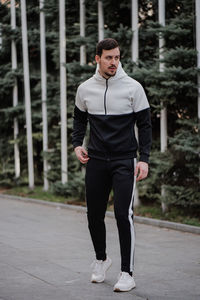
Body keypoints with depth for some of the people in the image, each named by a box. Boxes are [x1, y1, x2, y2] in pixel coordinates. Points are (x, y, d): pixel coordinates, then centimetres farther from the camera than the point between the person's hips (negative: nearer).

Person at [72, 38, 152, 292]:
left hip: (124, 160, -3)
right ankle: (101, 259, 34)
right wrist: (77, 144, 3)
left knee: (123, 214, -11)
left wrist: (144, 159, -9)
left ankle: (127, 273, -4)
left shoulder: (133, 87, -4)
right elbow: (79, 119, 19)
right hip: (96, 161, 3)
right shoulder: (85, 89, 4)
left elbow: (144, 124, -1)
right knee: (94, 215, 9)